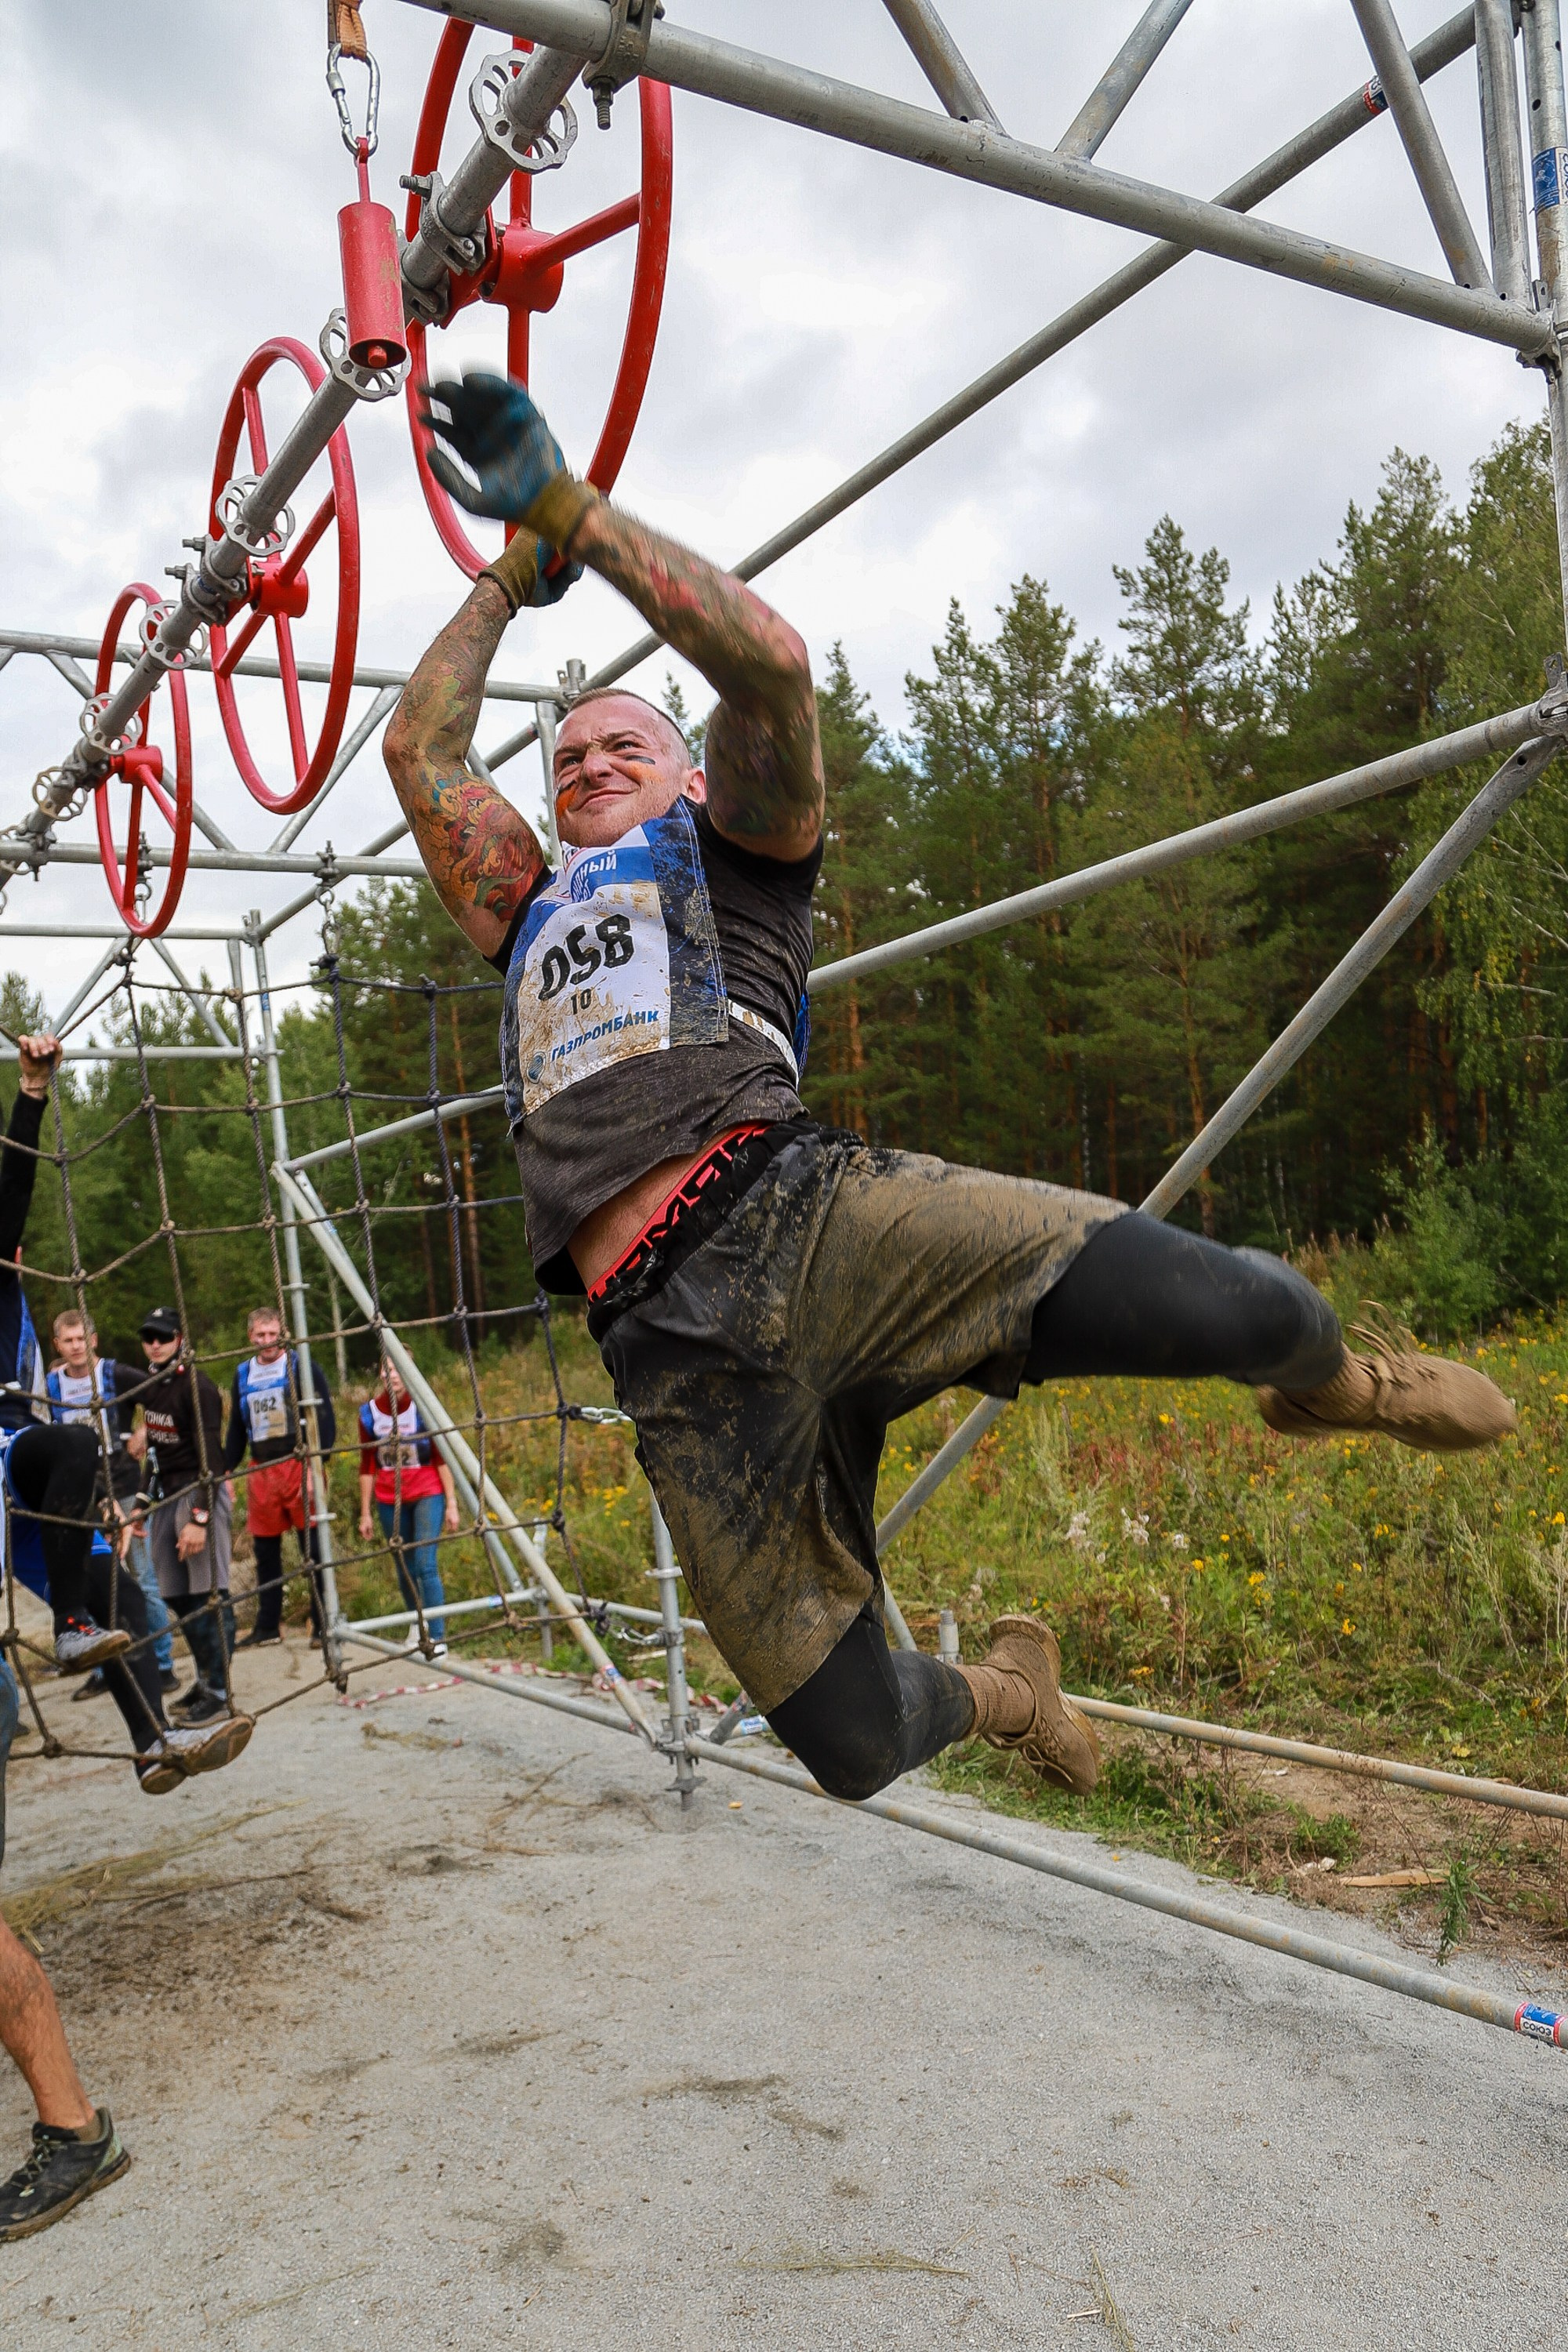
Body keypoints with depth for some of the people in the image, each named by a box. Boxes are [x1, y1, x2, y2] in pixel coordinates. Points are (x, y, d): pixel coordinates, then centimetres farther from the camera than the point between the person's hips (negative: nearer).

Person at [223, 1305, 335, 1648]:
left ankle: (324, 1623, 4)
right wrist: (226, 1473, 13)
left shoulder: (301, 1366, -3)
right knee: (265, 1551, 11)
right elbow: (236, 1430, 20)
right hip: (261, 1472, 5)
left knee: (313, 1549, -3)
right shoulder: (243, 1375, 13)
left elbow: (325, 1419, -7)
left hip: (299, 1465, -5)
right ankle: (267, 1626, 22)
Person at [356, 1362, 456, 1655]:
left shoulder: (423, 1408, -9)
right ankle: (417, 1624, 33)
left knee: (426, 1565, -14)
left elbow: (442, 1459, -5)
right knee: (405, 1568, 11)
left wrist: (451, 1503, -8)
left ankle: (437, 1637, -10)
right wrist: (365, 1513, 6)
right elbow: (367, 1468, 5)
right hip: (389, 1501, 3)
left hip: (427, 1495, -3)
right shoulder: (369, 1413, -2)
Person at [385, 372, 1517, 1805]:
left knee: (1238, 1309, -25)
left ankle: (1336, 1381, 15)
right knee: (855, 1747, -2)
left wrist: (566, 504, 5)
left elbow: (772, 667, 1)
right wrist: (511, 573, 34)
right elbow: (418, 747, 28)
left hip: (801, 1211, -3)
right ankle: (1000, 1692, 35)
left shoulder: (732, 853, 19)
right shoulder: (531, 913, 31)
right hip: (679, 1351, 3)